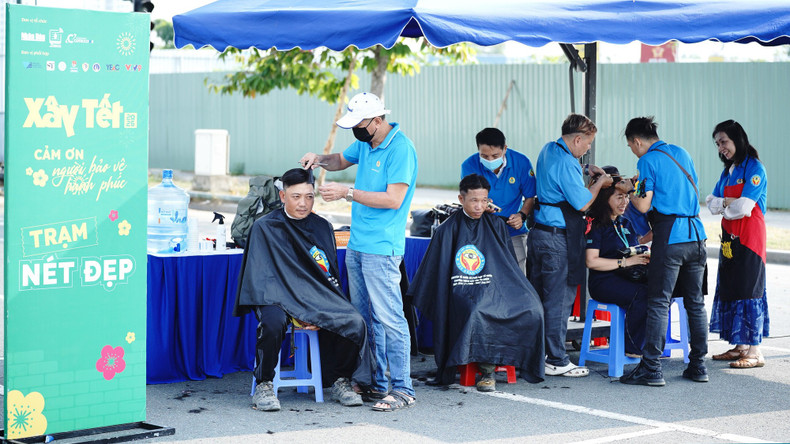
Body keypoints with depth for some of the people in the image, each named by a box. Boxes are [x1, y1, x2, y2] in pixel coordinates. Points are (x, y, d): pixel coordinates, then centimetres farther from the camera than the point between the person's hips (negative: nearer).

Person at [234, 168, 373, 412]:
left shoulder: (322, 228, 13)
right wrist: (297, 312, -17)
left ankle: (339, 382, -1)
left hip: (319, 299, 4)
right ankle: (263, 386, -18)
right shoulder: (265, 227, 1)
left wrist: (323, 308, -6)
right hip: (279, 298, -3)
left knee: (355, 323, -23)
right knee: (273, 323, -38)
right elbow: (261, 277, -5)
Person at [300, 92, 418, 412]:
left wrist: (347, 192, -19)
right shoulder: (365, 143, 13)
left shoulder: (400, 149, -15)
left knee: (388, 318, -10)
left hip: (382, 248, -9)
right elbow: (340, 161, 32)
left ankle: (403, 388, -6)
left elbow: (394, 199, -20)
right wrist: (319, 159, 9)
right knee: (364, 317, 11)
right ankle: (374, 382, 18)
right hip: (357, 244, 9)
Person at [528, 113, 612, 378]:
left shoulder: (548, 150, 12)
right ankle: (557, 361, 2)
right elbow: (582, 203, -16)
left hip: (539, 234, 10)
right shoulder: (565, 163, -19)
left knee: (538, 297, 13)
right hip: (558, 240, -10)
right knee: (559, 300, -3)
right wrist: (599, 183, -1)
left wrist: (583, 170, 19)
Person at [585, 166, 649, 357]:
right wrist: (625, 262, -16)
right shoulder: (595, 225, -4)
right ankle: (632, 348, -18)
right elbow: (591, 261, -14)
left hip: (628, 277, 7)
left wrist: (644, 257, 4)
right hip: (604, 282, -7)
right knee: (642, 293, -33)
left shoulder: (625, 224, 21)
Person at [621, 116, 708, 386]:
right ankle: (698, 366, 14)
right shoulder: (681, 154, 16)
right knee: (695, 302, 11)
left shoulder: (647, 161, -4)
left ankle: (651, 369, -7)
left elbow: (644, 205, -10)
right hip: (696, 234, 7)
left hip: (670, 237, -7)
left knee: (659, 303, -6)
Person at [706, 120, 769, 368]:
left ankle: (754, 352, -7)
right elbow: (712, 204, 9)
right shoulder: (728, 171, 16)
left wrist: (723, 205, 0)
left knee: (747, 290, -9)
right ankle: (740, 347, 14)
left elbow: (744, 207, -18)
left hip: (749, 236, -8)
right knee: (729, 289, 8)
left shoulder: (754, 168, -9)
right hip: (730, 236, 8)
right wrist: (729, 202, -11)